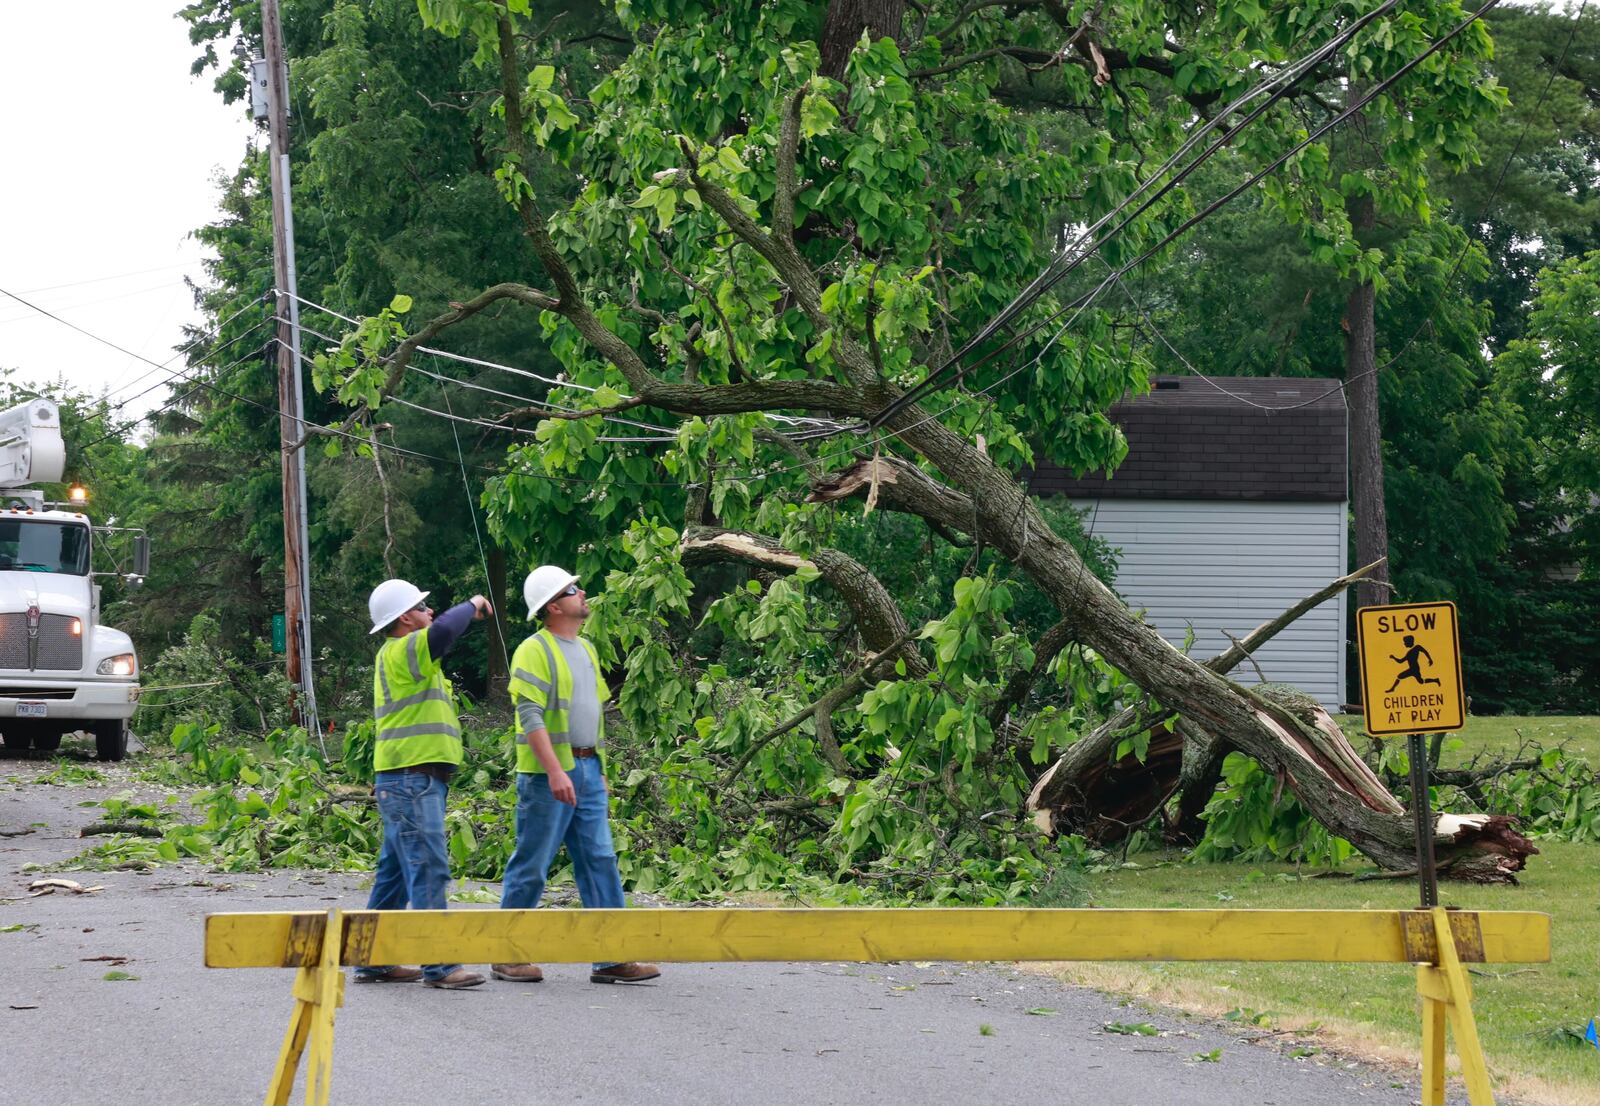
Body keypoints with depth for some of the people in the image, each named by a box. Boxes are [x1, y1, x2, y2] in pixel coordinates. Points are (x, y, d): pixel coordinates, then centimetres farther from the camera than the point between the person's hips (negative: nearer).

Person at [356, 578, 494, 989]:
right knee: (428, 870, -12)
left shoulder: (401, 655, 21)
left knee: (396, 872, 13)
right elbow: (443, 631, -27)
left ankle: (373, 961, 17)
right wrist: (471, 606, -13)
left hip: (412, 781, 11)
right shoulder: (401, 651, -12)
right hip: (411, 779, -11)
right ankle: (438, 966, -15)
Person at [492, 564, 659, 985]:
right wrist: (554, 771, -25)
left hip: (586, 769, 8)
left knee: (600, 862, 2)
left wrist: (600, 771, 20)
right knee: (531, 866, -2)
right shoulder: (534, 651, -9)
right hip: (547, 773, -8)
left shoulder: (585, 650, 18)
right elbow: (531, 716, -17)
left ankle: (610, 958, 2)